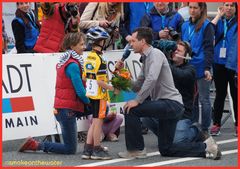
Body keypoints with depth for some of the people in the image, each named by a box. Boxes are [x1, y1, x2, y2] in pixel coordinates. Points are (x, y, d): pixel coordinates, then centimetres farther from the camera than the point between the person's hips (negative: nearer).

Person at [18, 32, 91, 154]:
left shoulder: (65, 61, 12)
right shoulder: (73, 65, -18)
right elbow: (80, 91, -19)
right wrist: (90, 102, -1)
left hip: (60, 107, 9)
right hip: (67, 109, -9)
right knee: (70, 150, -2)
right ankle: (36, 145, 0)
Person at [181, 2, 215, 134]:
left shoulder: (206, 26, -5)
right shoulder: (185, 26, 12)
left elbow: (208, 48, -10)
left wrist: (207, 68, -18)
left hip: (201, 69, -6)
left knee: (204, 100, 0)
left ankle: (205, 129, 7)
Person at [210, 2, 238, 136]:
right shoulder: (219, 21, 11)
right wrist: (219, 16, -8)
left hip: (234, 63, -2)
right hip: (219, 62, 2)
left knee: (235, 94, 3)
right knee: (220, 94, 7)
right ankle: (216, 124, 10)